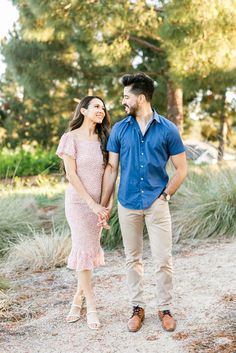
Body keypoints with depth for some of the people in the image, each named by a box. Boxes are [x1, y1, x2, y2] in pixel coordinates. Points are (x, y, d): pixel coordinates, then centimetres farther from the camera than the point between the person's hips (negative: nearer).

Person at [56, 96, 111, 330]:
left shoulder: (102, 139, 9)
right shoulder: (71, 138, -6)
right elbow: (71, 175, -11)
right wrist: (92, 204, -15)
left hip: (99, 203, 4)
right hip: (79, 202, -4)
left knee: (90, 250, 8)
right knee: (84, 250, -1)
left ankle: (78, 299, 23)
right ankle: (91, 307, 8)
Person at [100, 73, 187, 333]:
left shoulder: (167, 129, -3)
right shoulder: (119, 129, 2)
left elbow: (181, 169, 1)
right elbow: (111, 168, 4)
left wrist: (165, 195, -5)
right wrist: (103, 206, 3)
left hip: (156, 203, -2)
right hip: (127, 204, 2)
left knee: (163, 259, 1)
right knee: (132, 259, 11)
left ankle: (165, 308, 19)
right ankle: (137, 307, 24)